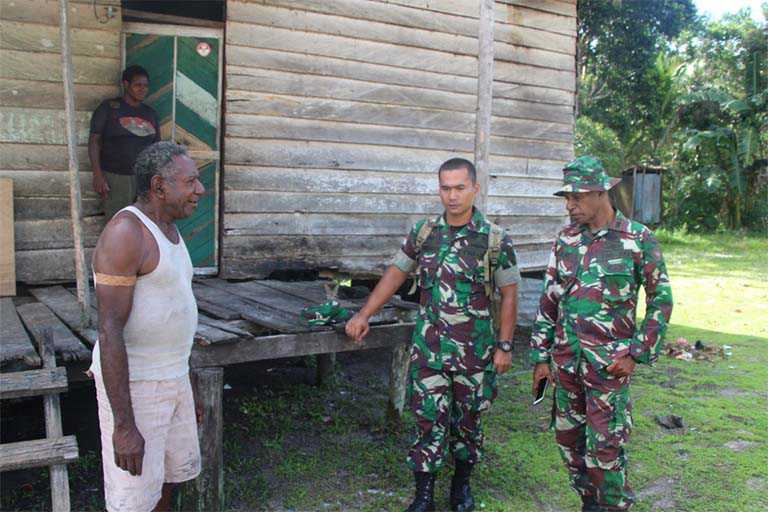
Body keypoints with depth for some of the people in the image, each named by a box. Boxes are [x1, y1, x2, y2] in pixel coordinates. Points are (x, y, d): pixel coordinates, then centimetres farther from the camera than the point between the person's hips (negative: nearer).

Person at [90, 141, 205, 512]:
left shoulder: (168, 233, 10)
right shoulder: (125, 234, -20)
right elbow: (109, 331, -23)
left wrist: (186, 386, 20)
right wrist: (124, 425, -24)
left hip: (170, 377, 9)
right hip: (131, 384, -9)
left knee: (174, 472, 22)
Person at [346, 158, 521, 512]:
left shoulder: (495, 239, -6)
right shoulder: (423, 232, 1)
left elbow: (508, 294, -3)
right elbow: (396, 274, 8)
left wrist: (504, 345, -5)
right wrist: (364, 315, 3)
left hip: (475, 351, -1)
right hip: (429, 349, 1)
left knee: (468, 420, 14)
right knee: (429, 421, 4)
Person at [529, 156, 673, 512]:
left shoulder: (638, 239, -7)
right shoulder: (566, 240, 5)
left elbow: (660, 300, -2)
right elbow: (549, 301, 9)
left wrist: (637, 354, -7)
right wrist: (541, 356, 7)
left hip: (608, 362, -5)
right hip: (566, 359, 5)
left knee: (604, 445, -2)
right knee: (568, 438, 13)